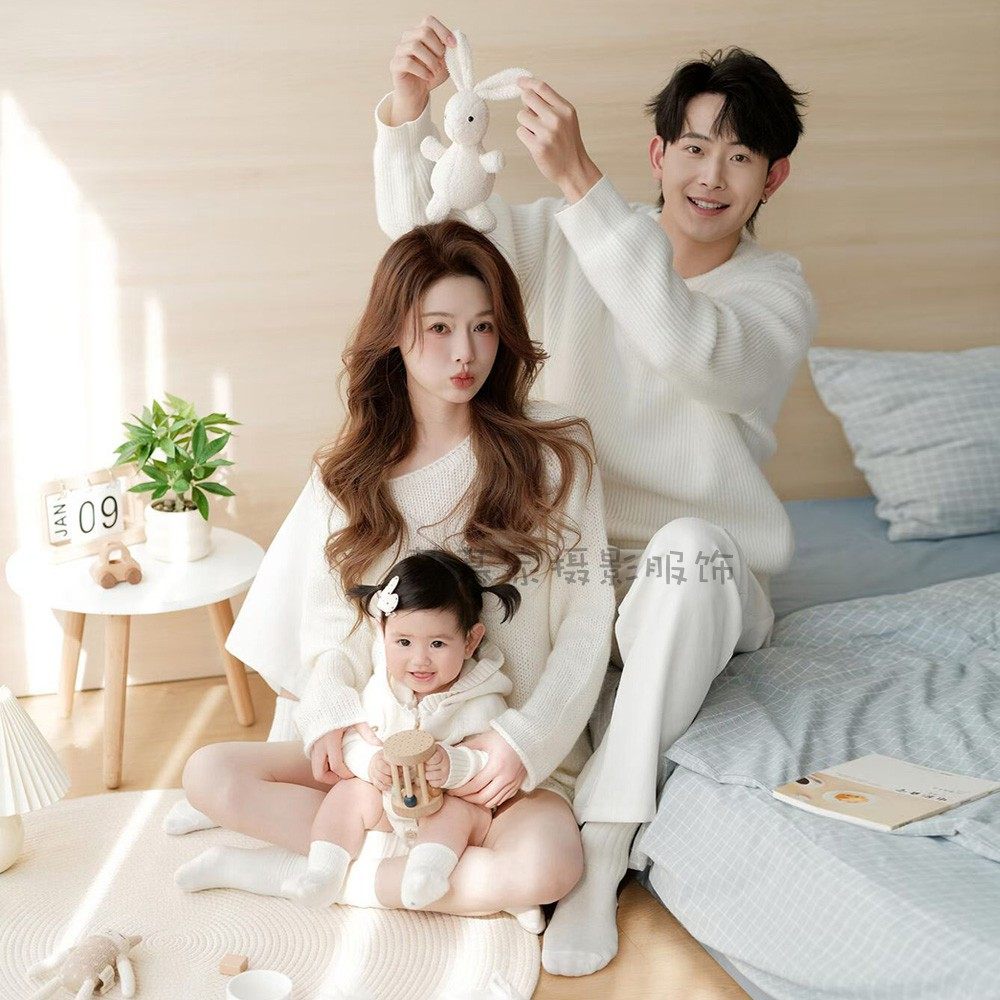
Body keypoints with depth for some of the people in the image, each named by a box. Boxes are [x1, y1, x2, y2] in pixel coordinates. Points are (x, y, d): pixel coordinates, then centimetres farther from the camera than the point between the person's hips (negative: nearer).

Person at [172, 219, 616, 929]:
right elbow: (328, 617, 7)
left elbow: (588, 615, -5)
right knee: (210, 774, -16)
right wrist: (334, 715, -13)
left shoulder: (554, 447, -4)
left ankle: (300, 872, -15)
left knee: (548, 865, -34)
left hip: (514, 755, -2)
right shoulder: (351, 472, 6)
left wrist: (524, 742, -15)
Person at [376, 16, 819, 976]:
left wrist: (578, 179, -39)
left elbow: (690, 348, -32)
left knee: (687, 547, -37)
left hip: (705, 583, -2)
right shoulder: (576, 238, 1)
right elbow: (423, 225, -8)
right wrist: (407, 110, -29)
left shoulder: (778, 293, -8)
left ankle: (602, 853, -29)